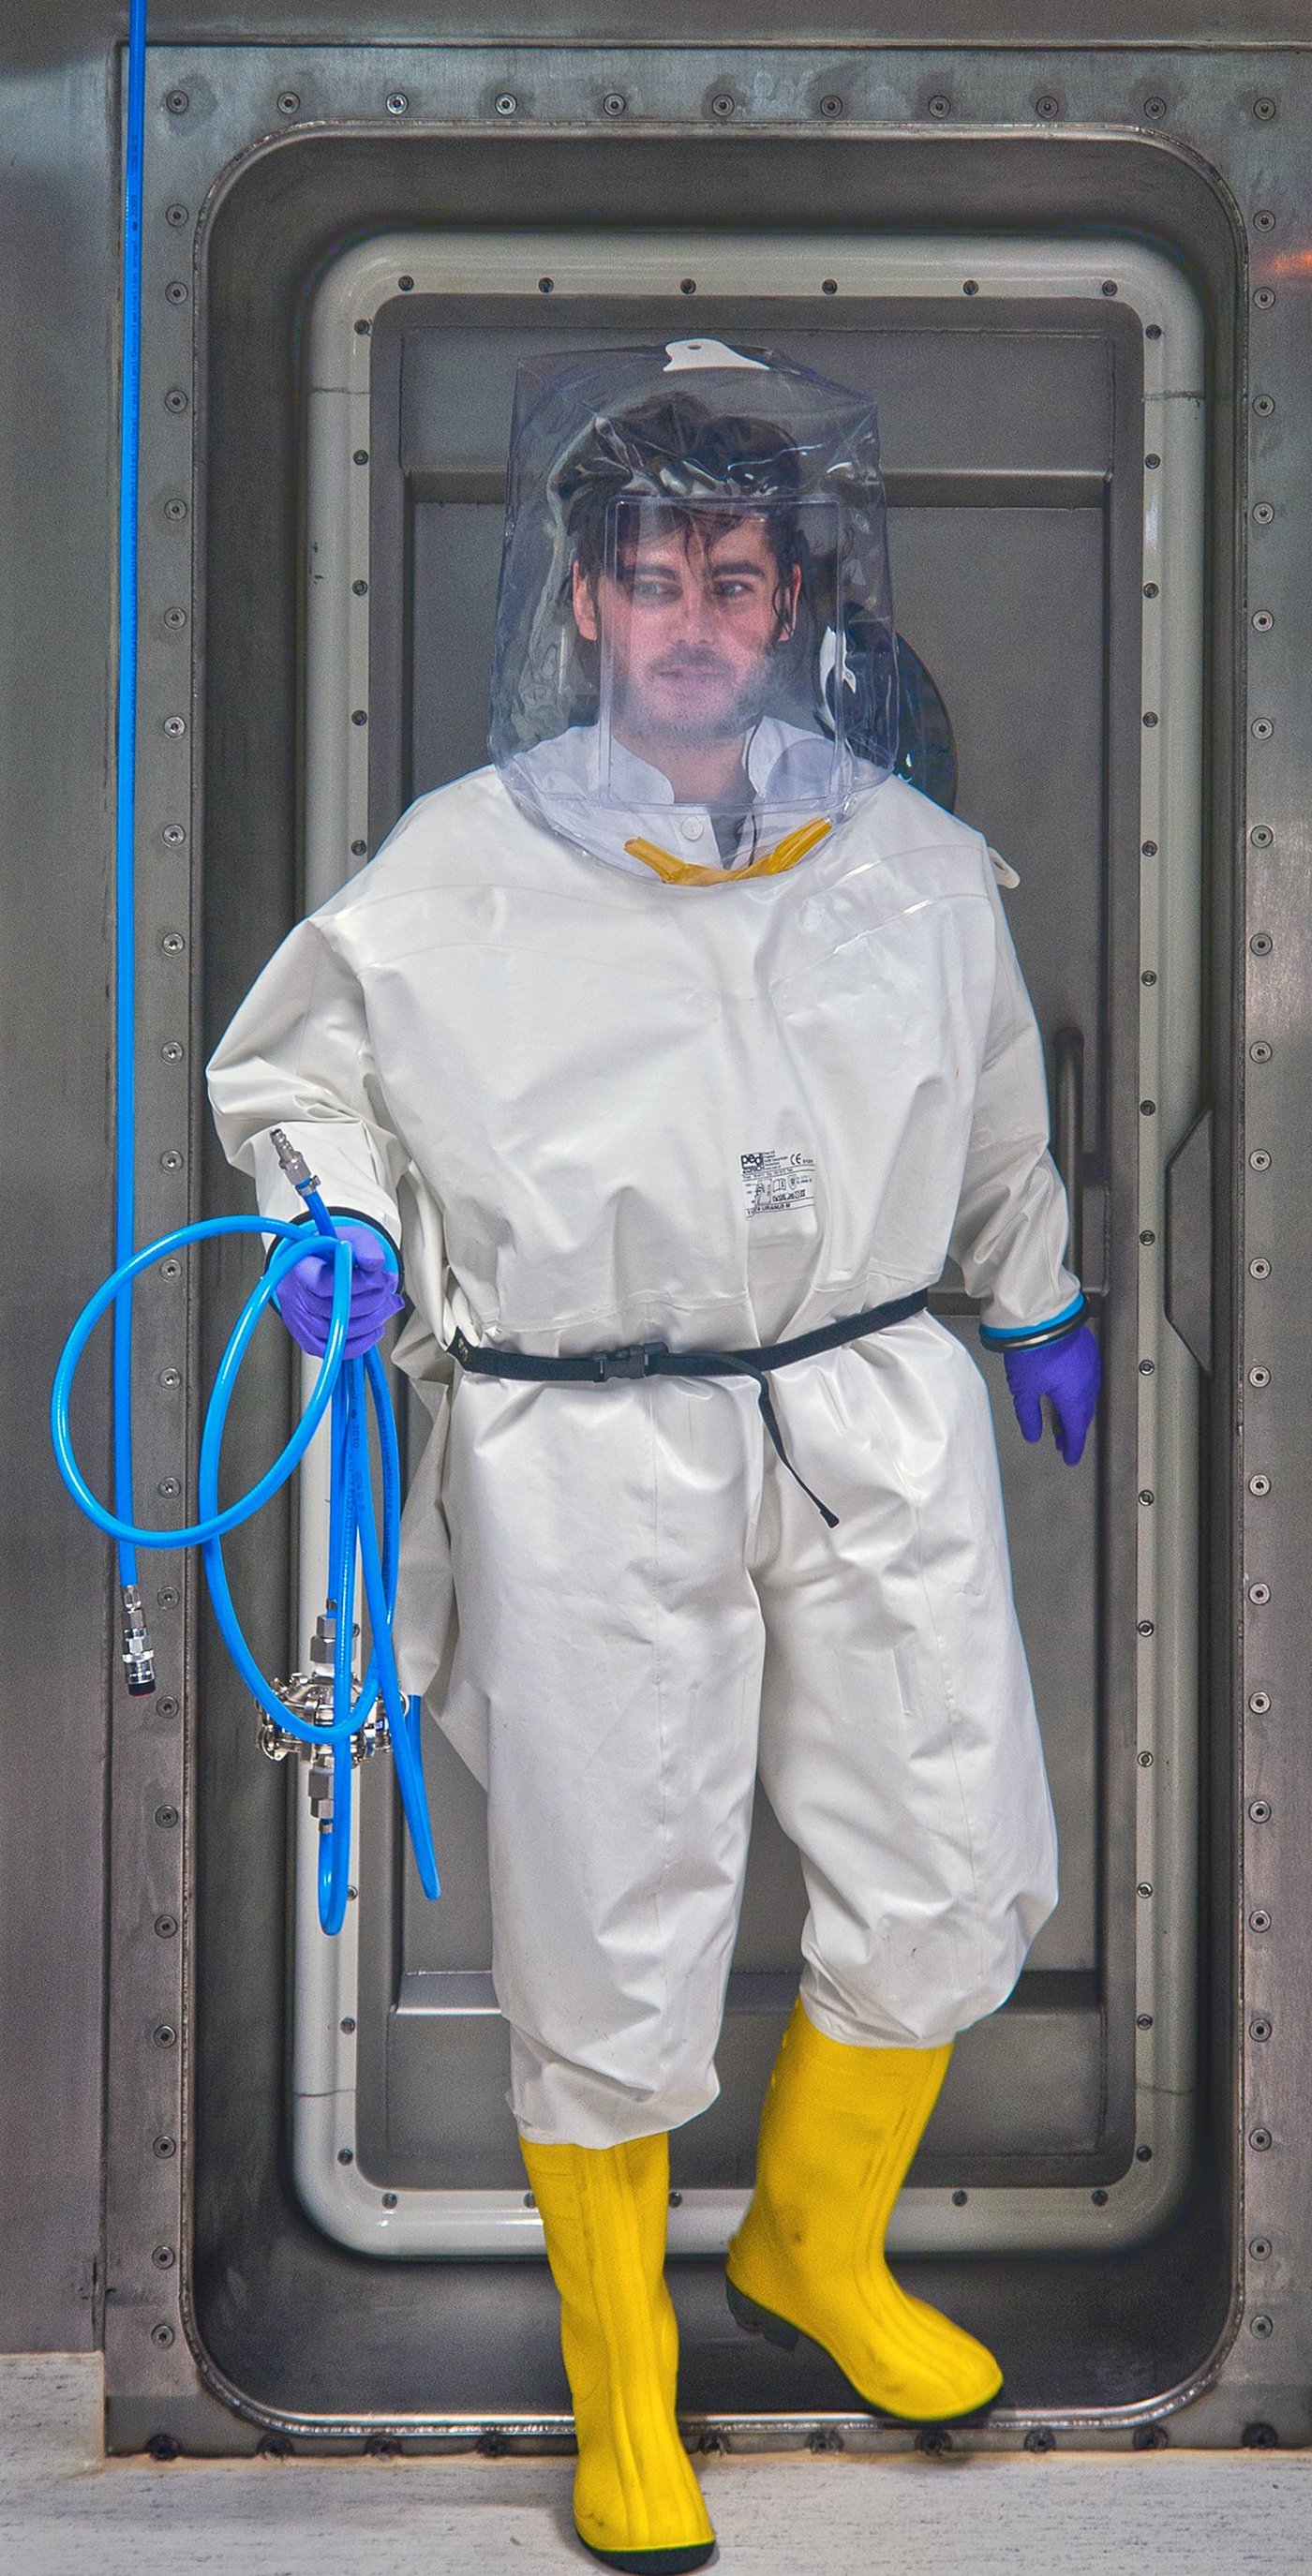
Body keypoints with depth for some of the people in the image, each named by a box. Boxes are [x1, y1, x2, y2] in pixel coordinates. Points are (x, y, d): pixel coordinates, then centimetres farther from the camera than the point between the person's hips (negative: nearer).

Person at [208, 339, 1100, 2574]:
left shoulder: (913, 861, 7)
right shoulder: (458, 871, -3)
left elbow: (999, 1116, 24)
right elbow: (286, 1062, 11)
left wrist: (1038, 1302, 32)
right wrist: (335, 1215, -8)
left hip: (874, 1422, 4)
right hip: (589, 1457, -3)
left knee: (947, 1882, 9)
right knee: (611, 1942, 1)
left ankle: (814, 2244, 37)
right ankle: (616, 2372, 24)